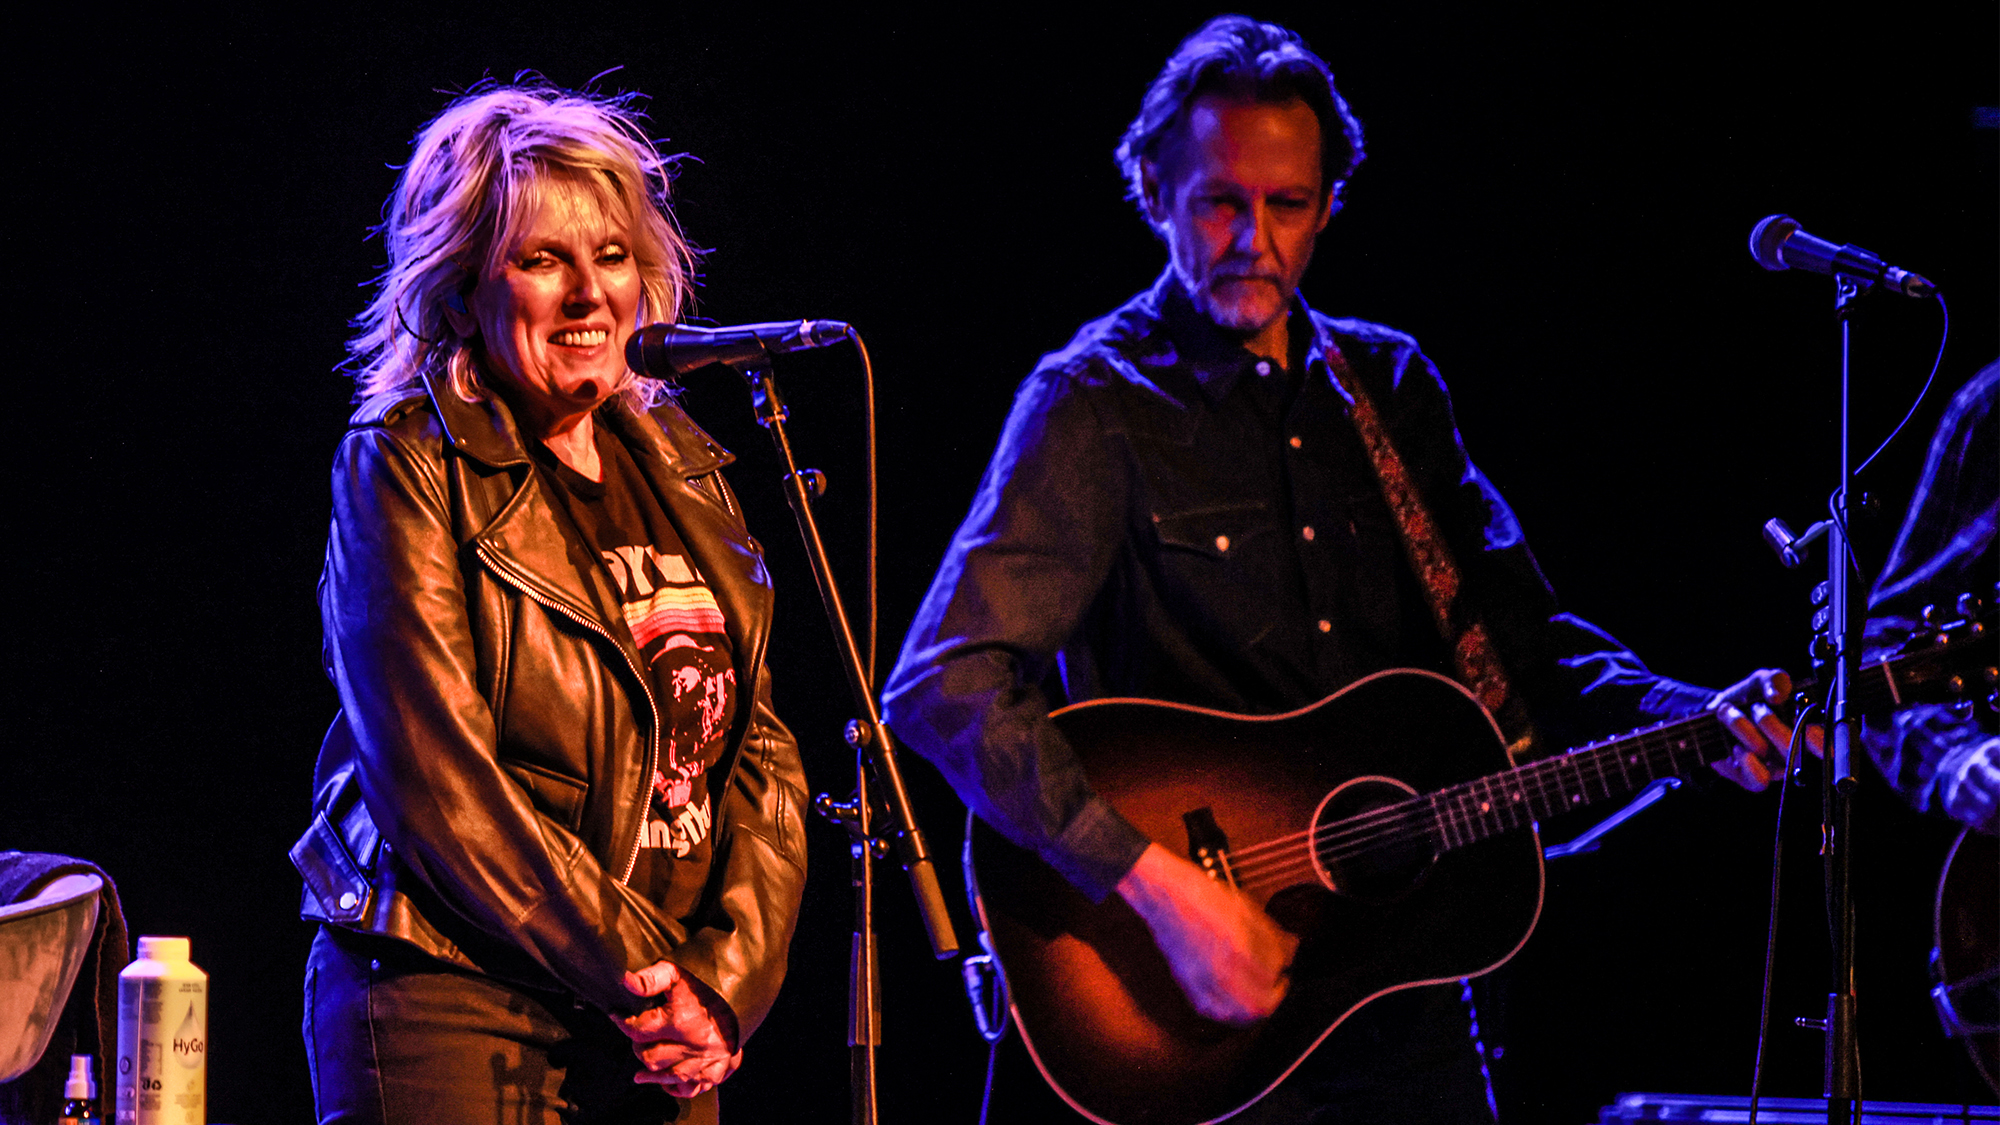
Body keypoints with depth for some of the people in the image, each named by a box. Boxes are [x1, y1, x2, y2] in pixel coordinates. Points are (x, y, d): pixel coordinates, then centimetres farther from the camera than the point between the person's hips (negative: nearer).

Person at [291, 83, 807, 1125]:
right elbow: (437, 780, -13)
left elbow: (761, 751, 12)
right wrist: (639, 978, -13)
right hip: (453, 1014, -5)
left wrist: (727, 979, -3)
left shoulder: (679, 466, 13)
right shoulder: (407, 465, -5)